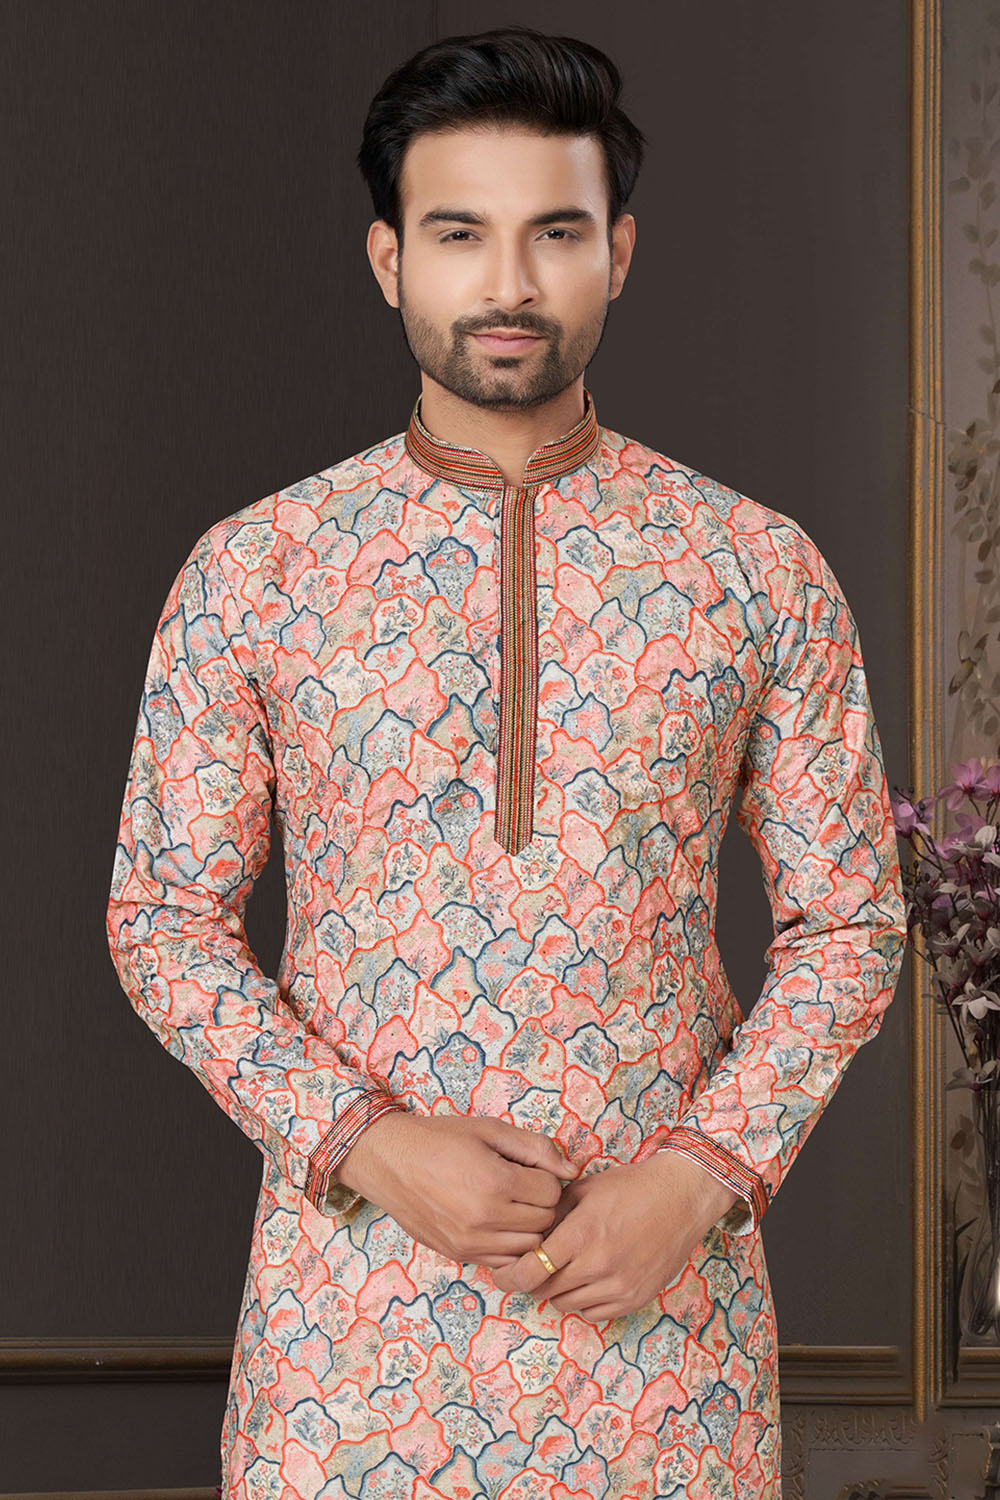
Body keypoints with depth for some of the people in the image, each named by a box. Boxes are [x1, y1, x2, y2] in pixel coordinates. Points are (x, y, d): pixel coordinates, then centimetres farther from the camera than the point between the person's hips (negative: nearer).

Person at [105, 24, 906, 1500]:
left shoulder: (762, 570, 0)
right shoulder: (248, 573, -1)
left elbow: (848, 919, 3)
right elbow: (165, 918, 1)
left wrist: (698, 1174, -10)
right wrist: (369, 1144, -11)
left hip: (661, 1270, 0)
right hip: (353, 1277, 0)